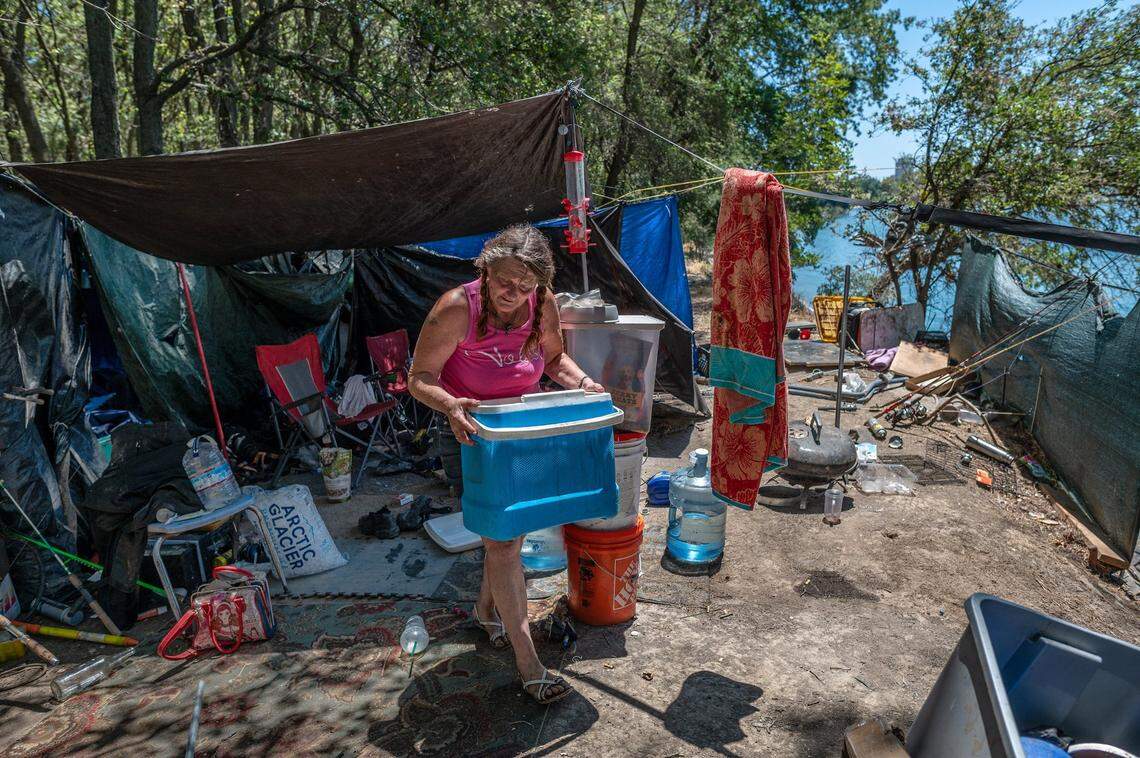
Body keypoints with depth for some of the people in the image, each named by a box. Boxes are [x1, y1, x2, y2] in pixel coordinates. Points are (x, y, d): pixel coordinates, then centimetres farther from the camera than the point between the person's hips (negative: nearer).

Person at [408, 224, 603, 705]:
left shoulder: (542, 304, -9)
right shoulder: (457, 308, -23)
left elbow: (553, 358, 8)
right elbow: (420, 379, -19)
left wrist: (582, 383, -12)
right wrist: (449, 404, -39)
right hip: (473, 431, -5)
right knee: (502, 538, -9)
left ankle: (486, 608, 45)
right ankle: (528, 662, 1)